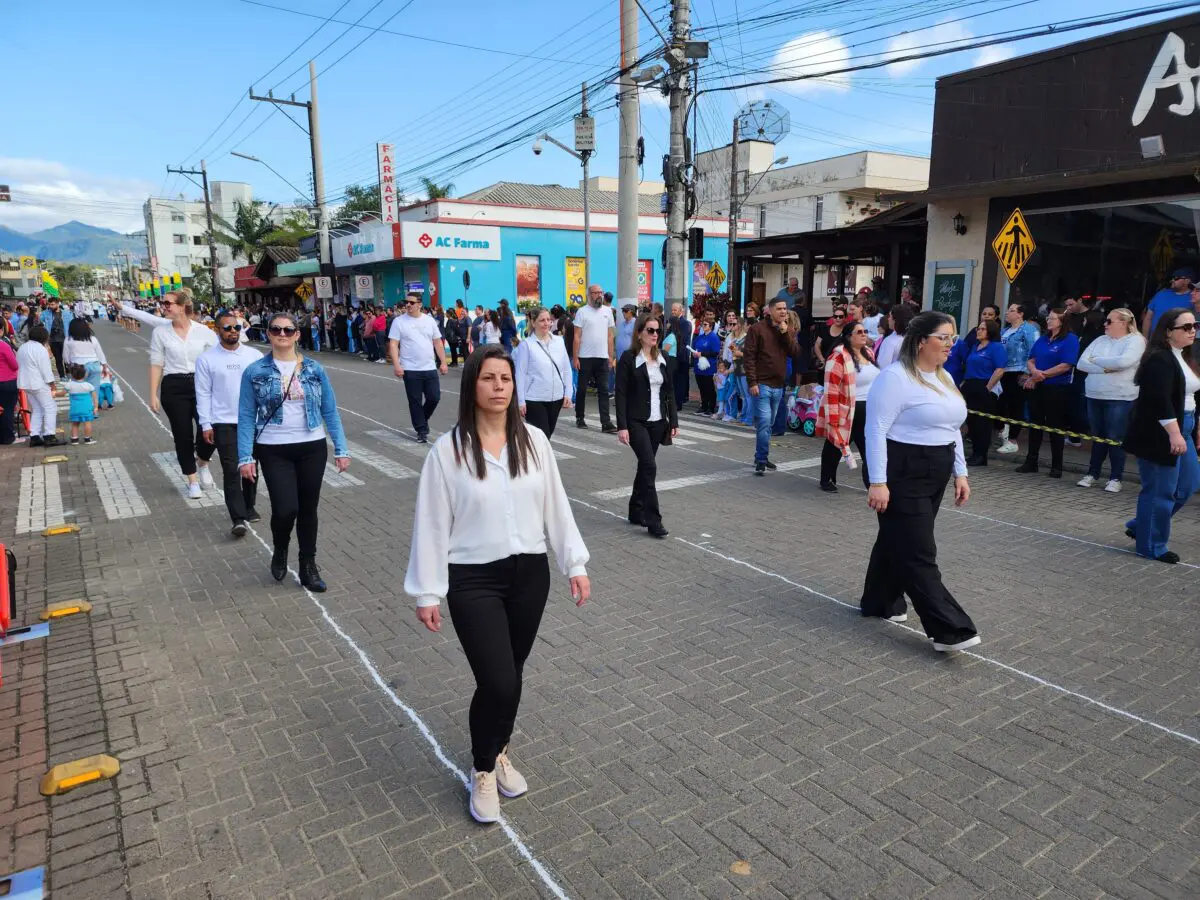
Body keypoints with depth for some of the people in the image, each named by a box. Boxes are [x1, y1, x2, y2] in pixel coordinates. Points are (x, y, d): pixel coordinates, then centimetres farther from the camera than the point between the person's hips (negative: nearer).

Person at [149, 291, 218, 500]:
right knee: (183, 435, 5)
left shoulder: (203, 331, 0)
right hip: (174, 388, 1)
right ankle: (193, 481, 20)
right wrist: (153, 395, 1)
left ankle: (202, 463, 22)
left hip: (201, 385, -1)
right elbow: (156, 365, 5)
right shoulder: (160, 332, 2)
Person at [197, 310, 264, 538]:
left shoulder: (255, 355, 3)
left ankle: (248, 508, 30)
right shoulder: (207, 359, -1)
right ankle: (238, 518, -7)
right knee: (231, 470, -8)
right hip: (223, 423, -2)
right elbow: (203, 394, -1)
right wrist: (206, 425, -5)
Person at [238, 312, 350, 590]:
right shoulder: (254, 372, -2)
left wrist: (341, 449, 0)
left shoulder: (314, 369, 1)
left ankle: (309, 566, 27)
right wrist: (245, 457, -8)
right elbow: (246, 417, -1)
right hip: (274, 451, -2)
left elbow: (330, 411, 4)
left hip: (312, 448, 2)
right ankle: (279, 550, 23)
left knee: (308, 509, 9)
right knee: (286, 509, -11)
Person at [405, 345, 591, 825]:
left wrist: (575, 563, 6)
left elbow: (556, 505, 6)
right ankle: (483, 769, 22)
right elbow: (431, 524, -7)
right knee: (498, 683, -9)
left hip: (529, 573, 4)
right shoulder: (447, 450, -10)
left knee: (510, 678, 15)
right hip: (473, 580, -3)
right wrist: (427, 592, -5)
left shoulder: (533, 440, -1)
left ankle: (499, 752, 44)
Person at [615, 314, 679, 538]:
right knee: (649, 467, -12)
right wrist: (622, 426, -15)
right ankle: (653, 521, -7)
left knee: (644, 467, 12)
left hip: (657, 422, 6)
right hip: (636, 421, -5)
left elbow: (669, 391, 11)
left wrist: (673, 421, 6)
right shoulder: (628, 358, -8)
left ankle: (636, 512, 25)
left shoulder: (663, 358, 9)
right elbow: (621, 394, -10)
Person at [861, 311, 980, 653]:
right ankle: (949, 629, -3)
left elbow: (952, 429, 18)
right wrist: (878, 482, -23)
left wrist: (959, 473, 14)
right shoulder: (895, 377, -16)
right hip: (902, 477, -9)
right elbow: (876, 431, -19)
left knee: (898, 541, 18)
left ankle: (880, 601, 31)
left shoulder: (943, 378, 12)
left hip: (934, 476, 9)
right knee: (919, 554, -5)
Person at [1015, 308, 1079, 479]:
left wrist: (1042, 375, -13)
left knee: (1055, 427, 1)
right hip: (1036, 388, 6)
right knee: (1035, 424, 10)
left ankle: (1056, 466, 10)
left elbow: (1066, 366, -17)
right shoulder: (1042, 339, 13)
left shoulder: (1070, 339, -8)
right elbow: (1031, 360, 11)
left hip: (1057, 389, -6)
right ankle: (1031, 461, 18)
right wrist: (1034, 372, -11)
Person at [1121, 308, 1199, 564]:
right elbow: (1160, 400, -24)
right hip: (1159, 434, -10)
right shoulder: (1159, 359, -16)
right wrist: (1174, 434, -26)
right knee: (1160, 491, -2)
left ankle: (1140, 526, 25)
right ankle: (1152, 547, 10)